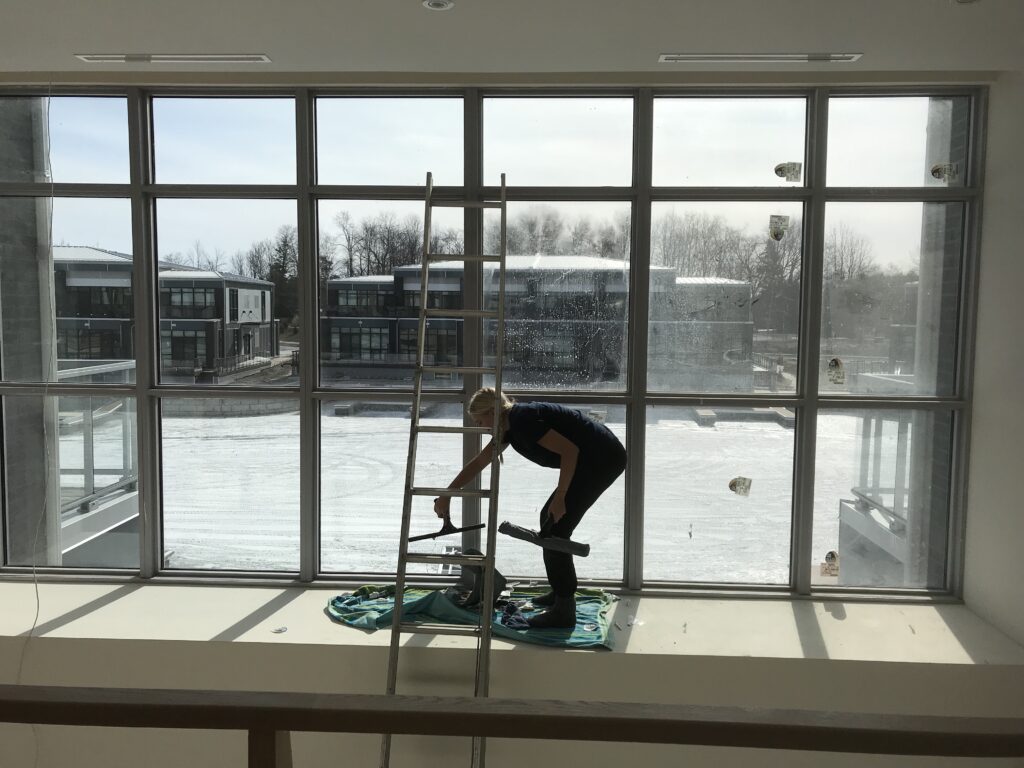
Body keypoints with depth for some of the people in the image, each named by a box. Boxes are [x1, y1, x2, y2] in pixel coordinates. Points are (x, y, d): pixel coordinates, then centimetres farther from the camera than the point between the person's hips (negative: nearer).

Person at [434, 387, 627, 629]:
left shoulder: (523, 420, -19)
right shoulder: (510, 425, 12)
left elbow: (570, 451, -23)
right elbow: (480, 461, 20)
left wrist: (560, 497, -18)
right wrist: (446, 495, 22)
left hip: (601, 459, -10)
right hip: (597, 458, 10)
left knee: (554, 529, -6)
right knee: (549, 519, 18)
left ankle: (564, 611, 2)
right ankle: (562, 592, 30)